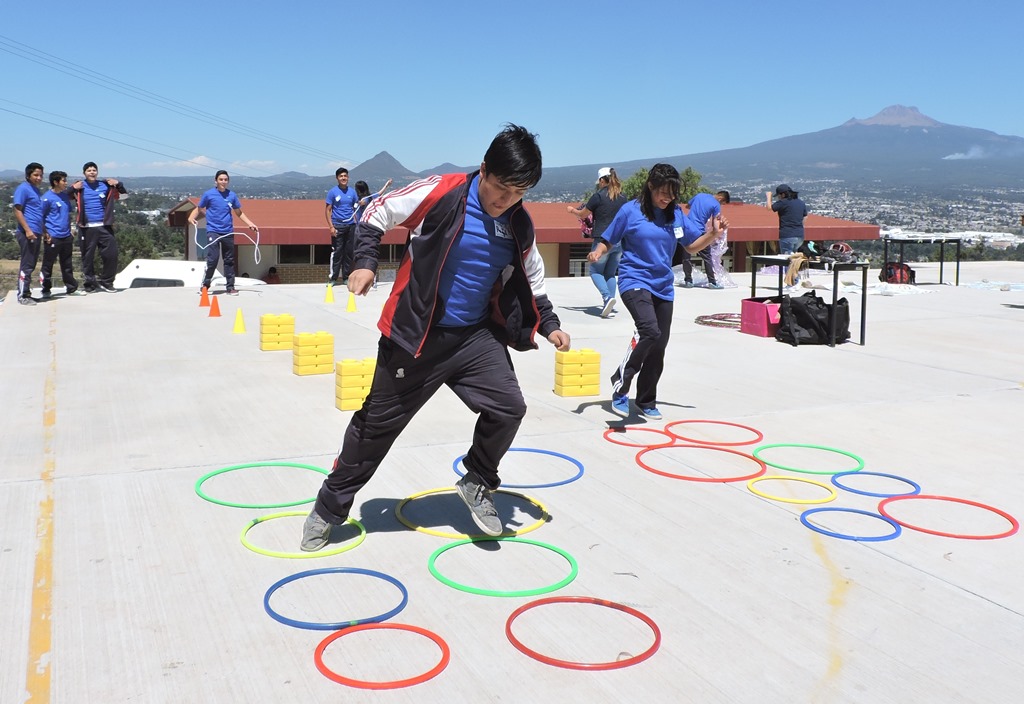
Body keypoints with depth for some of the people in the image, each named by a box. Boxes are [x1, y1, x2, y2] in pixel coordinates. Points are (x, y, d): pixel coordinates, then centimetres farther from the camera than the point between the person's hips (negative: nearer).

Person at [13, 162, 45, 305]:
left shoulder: (36, 190, 18)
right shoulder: (23, 189, -8)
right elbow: (17, 211, -14)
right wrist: (27, 230, -21)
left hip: (36, 233, 9)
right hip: (27, 233, -9)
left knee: (31, 265, 12)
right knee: (26, 265, -7)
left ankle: (26, 293, 19)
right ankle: (22, 296, -3)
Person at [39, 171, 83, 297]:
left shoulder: (65, 195, 10)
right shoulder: (47, 198, -10)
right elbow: (41, 217, -9)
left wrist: (70, 231, 15)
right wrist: (45, 234, -14)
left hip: (66, 236, 7)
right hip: (52, 238, -7)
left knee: (67, 264, 13)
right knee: (48, 265, 4)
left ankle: (71, 288, 20)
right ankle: (46, 290, 12)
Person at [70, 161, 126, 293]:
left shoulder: (106, 185, 8)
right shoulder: (79, 187, 2)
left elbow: (123, 195, 16)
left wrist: (119, 185, -1)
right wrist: (73, 188, -15)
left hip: (104, 227, 2)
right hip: (86, 228, -2)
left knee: (111, 254, -1)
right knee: (88, 257, 4)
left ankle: (106, 282, 15)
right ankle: (90, 284, 15)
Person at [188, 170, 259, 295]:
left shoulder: (232, 195, 5)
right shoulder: (208, 194, -2)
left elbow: (239, 213, 15)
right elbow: (199, 209, 6)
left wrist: (251, 224, 6)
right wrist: (191, 218, -12)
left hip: (228, 232, 3)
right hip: (213, 231, -3)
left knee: (229, 260, 8)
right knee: (212, 259, -13)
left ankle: (230, 287, 16)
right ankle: (205, 285, 2)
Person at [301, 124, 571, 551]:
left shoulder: (520, 226, 1)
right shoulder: (440, 194, -15)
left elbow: (532, 284, 15)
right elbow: (377, 213, -4)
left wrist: (549, 325, 4)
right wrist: (364, 262, -16)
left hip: (476, 335, 4)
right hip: (414, 335, -4)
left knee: (508, 407, -13)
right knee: (378, 422, 5)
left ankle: (478, 483, 16)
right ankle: (329, 509, 25)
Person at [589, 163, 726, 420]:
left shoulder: (676, 213, 6)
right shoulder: (630, 211, -6)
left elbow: (692, 246, 15)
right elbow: (608, 241, 0)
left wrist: (713, 234, -1)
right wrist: (598, 252, -20)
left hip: (663, 287, 5)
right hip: (634, 281, -5)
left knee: (659, 346, 8)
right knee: (650, 331, -28)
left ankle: (646, 401, 25)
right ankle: (620, 384, -12)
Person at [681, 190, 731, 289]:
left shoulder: (699, 195, 11)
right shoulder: (716, 205, -4)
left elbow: (687, 206, 24)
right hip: (699, 231, -4)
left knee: (686, 256, 10)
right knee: (707, 257, 7)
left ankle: (688, 281, 12)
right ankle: (712, 282, 8)